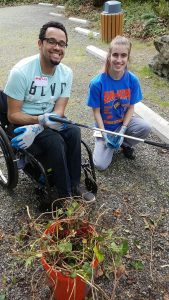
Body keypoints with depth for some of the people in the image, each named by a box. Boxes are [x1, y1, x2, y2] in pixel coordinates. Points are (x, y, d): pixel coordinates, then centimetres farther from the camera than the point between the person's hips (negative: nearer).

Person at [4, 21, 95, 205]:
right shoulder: (21, 71, -20)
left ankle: (74, 187, -9)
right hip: (23, 122, -4)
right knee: (55, 141, -30)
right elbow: (13, 115, -15)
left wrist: (36, 129, -26)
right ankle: (66, 195, -11)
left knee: (74, 132, -25)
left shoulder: (66, 73, -5)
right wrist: (41, 120, -31)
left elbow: (59, 110, -9)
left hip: (50, 119, 5)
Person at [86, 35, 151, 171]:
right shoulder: (97, 83, -22)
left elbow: (131, 107, -6)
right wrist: (105, 135, -19)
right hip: (105, 127, -2)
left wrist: (122, 130, -17)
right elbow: (96, 111, -13)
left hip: (124, 122, 2)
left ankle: (125, 143, 5)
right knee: (101, 165, -14)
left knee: (145, 127, -28)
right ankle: (111, 142, 18)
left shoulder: (132, 80, -15)